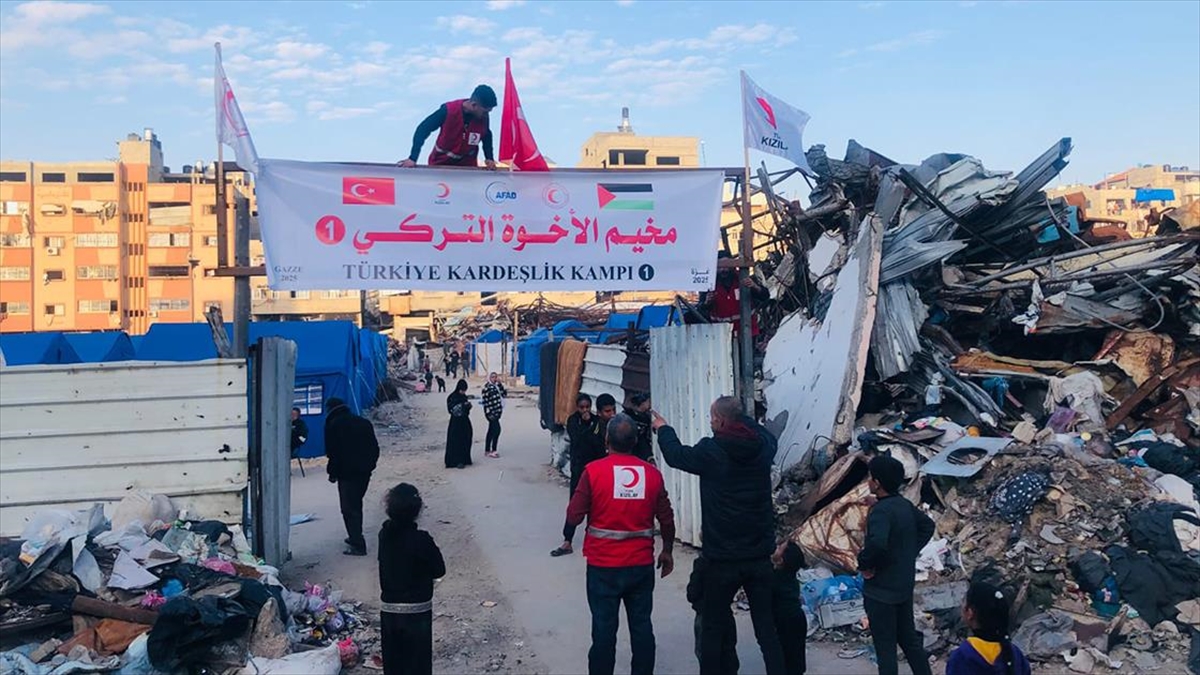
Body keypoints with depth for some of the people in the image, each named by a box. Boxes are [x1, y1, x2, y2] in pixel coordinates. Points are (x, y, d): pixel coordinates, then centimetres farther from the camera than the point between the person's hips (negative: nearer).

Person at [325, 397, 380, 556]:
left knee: (349, 508, -4)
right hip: (365, 471, 7)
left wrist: (333, 473, -2)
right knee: (356, 505, 22)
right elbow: (375, 448, 12)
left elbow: (333, 453, -10)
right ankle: (355, 537, 29)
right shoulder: (364, 423, 14)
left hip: (347, 472, -7)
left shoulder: (333, 425, -5)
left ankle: (358, 545, -8)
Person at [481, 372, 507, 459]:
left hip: (497, 412, 8)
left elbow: (504, 395, 3)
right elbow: (485, 400, -14)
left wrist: (500, 384, -3)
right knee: (497, 429, -14)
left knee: (491, 431, 13)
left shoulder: (497, 386, 12)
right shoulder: (487, 387, -10)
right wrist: (488, 412, -19)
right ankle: (493, 451, -9)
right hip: (491, 412, -8)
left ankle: (487, 450, 20)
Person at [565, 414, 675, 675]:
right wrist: (667, 551, 19)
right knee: (641, 626, 12)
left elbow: (574, 516, -10)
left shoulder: (593, 471, -12)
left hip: (603, 565, -2)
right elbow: (667, 520, 3)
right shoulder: (652, 473, -3)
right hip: (641, 564, 2)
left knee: (604, 627, 7)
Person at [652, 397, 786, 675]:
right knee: (766, 626, 12)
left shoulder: (711, 451, -14)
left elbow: (677, 455, 6)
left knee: (713, 627, 11)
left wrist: (663, 429, 24)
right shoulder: (763, 446, -4)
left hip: (722, 558, -4)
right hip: (760, 555, 4)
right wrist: (740, 416, 31)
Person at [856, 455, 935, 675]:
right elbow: (927, 526, 20)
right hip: (905, 585, 8)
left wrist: (864, 564, -21)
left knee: (885, 646, 3)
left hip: (881, 590, -8)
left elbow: (876, 544, -40)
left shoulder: (881, 510, -23)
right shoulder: (905, 505, 3)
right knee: (909, 637, 20)